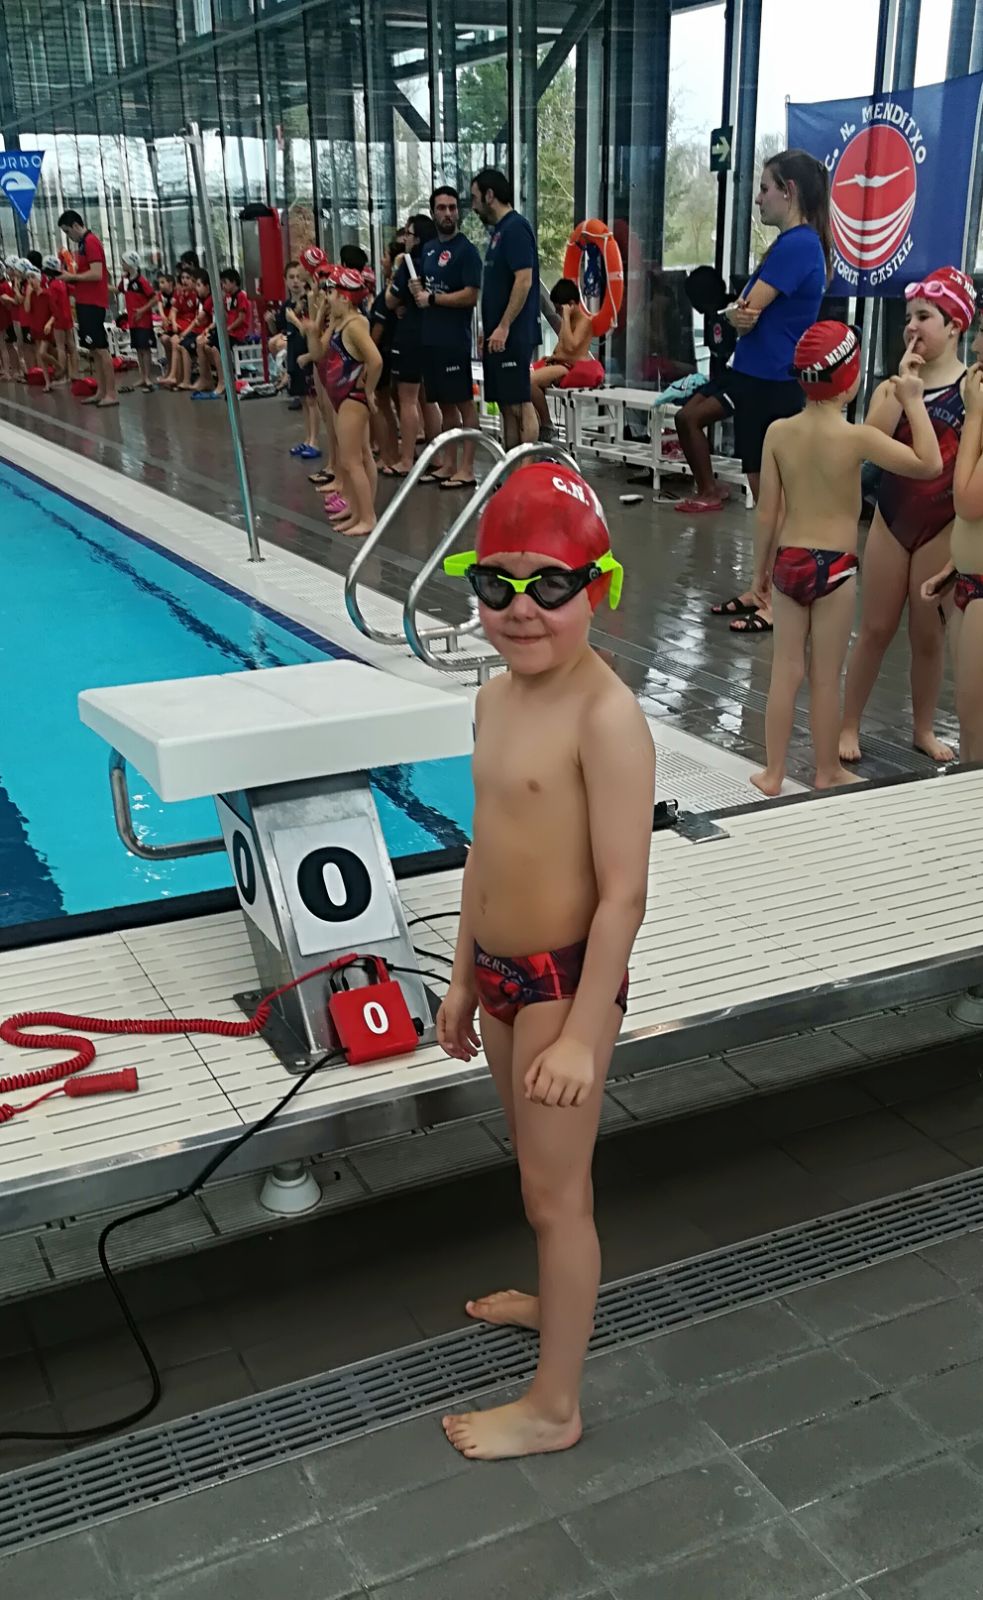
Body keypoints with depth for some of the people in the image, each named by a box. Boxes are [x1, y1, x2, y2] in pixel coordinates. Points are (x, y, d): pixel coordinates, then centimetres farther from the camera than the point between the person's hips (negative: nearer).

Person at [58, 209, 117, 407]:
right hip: (86, 302, 10)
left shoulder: (90, 242, -12)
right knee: (94, 350, 10)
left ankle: (112, 394, -10)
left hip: (92, 303, -10)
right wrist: (72, 278, 7)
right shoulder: (84, 244, 17)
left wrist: (73, 277, -12)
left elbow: (97, 274, -21)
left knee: (101, 348, -10)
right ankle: (101, 392, 12)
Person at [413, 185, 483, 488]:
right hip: (430, 337, 8)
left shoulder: (466, 250, -7)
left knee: (464, 403, -4)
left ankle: (466, 469, -3)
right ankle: (447, 464, 19)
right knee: (444, 403, 13)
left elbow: (471, 295, -17)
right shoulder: (428, 249, 15)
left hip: (455, 339, -8)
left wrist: (432, 298, -12)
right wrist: (416, 288, 3)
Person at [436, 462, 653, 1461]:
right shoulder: (496, 699, 3)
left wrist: (582, 1035, -20)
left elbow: (624, 892, -22)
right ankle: (559, 1299, 51)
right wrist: (464, 978, 16)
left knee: (555, 1191, 6)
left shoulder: (606, 717, -23)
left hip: (567, 981, -8)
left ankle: (553, 1407, 24)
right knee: (541, 1165, 26)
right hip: (500, 973, 8)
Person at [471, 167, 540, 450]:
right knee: (506, 406, 11)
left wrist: (503, 327, -20)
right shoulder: (499, 230, 19)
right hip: (499, 336, 10)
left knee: (520, 404, -8)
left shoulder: (515, 228, -11)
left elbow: (524, 281, -19)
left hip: (513, 335, -10)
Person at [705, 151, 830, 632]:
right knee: (764, 494, 16)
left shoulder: (797, 244, -17)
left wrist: (739, 314, 2)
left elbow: (745, 310, -18)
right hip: (760, 382, 10)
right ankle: (763, 589, 26)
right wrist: (737, 316, -12)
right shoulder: (791, 243, 15)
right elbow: (747, 311, 9)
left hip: (774, 388, -10)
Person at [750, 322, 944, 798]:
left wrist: (760, 569, 11)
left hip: (788, 562, 4)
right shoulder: (856, 438, -15)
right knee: (826, 678, 8)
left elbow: (767, 513, -1)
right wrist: (914, 401, -1)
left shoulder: (778, 432, -5)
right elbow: (929, 465, -8)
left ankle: (773, 773, 20)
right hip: (834, 567, -4)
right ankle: (828, 772, 23)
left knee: (786, 672, 12)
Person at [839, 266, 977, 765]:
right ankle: (849, 724, 18)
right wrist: (903, 377, -15)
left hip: (942, 526, -2)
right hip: (891, 518, 2)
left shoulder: (970, 387, -7)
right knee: (875, 628, 9)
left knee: (928, 633, 8)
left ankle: (924, 729, 24)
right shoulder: (893, 384, 3)